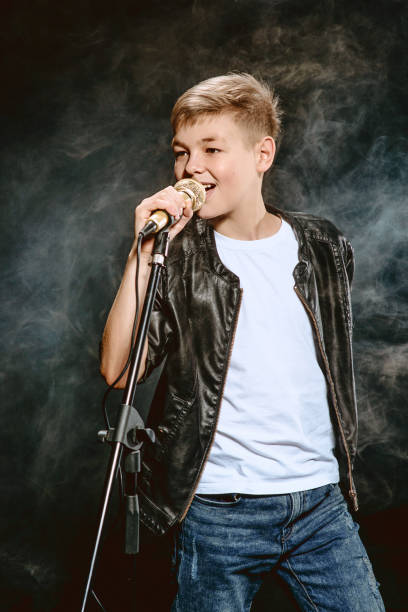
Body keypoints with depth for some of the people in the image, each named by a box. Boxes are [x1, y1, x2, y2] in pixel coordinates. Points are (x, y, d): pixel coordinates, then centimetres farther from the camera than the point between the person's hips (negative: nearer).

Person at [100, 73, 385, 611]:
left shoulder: (324, 246, 5)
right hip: (217, 511, -2)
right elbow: (118, 370, -15)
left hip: (321, 501, 3)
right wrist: (144, 251, -19)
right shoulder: (176, 256, -3)